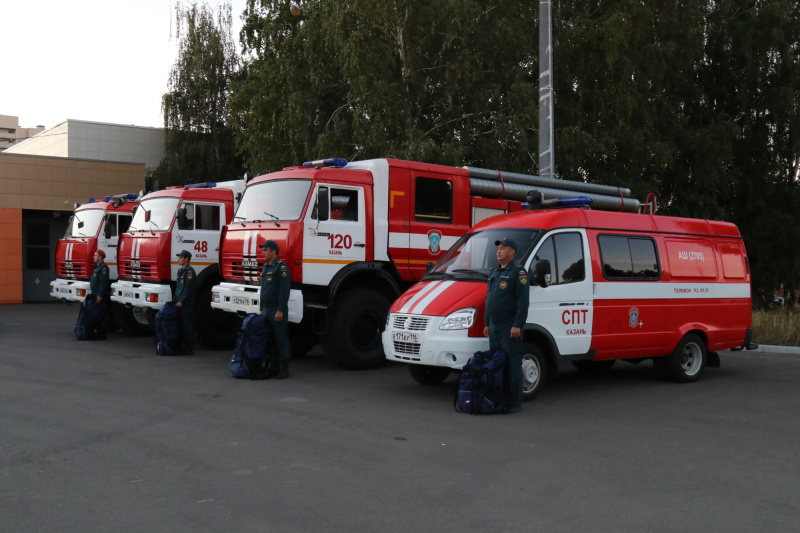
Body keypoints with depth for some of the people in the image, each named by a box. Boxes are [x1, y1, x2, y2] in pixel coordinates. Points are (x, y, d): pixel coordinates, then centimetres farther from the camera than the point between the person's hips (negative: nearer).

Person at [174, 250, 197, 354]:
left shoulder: (189, 271, -10)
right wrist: (175, 300, 16)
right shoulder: (180, 271, 19)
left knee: (187, 324, -7)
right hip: (179, 303, 9)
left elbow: (188, 288, -16)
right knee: (181, 324, 9)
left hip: (187, 303, -9)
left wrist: (181, 301, -17)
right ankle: (183, 346, 14)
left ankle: (189, 348, -4)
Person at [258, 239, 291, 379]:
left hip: (277, 311, -9)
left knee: (281, 339, -4)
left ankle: (284, 369, 2)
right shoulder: (266, 267, 17)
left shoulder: (281, 267, -11)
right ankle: (272, 368, 17)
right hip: (266, 310, 9)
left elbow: (284, 290, -17)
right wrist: (261, 309, 21)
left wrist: (280, 310, -21)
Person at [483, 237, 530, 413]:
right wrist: (487, 324, 20)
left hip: (510, 327, -9)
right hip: (494, 327, 9)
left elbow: (523, 301, -15)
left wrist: (517, 325, -20)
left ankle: (515, 402, -1)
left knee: (512, 364, -5)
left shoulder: (518, 271, -8)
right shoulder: (495, 272, 18)